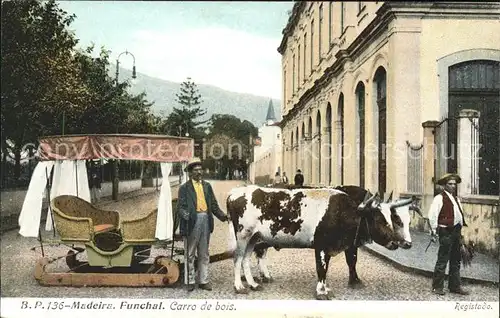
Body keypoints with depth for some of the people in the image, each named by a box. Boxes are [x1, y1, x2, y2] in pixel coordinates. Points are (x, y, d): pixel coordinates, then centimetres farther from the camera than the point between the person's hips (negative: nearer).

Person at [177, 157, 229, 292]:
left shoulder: (207, 186, 13)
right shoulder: (184, 187, 0)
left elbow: (213, 205, 12)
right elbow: (181, 207, -7)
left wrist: (223, 216, 0)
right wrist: (186, 215, -27)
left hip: (206, 220, 4)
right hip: (192, 221, -4)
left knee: (204, 254, 11)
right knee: (190, 254, 6)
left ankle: (204, 281, 19)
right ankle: (190, 281, 14)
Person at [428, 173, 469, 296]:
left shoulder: (456, 199, 17)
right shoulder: (439, 198, -9)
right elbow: (432, 215, -14)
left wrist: (460, 229, 17)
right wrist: (434, 231, -14)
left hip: (456, 231, 8)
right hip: (446, 232, -8)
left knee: (456, 261, 14)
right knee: (442, 261, -4)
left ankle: (455, 286, 24)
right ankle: (437, 287, 4)